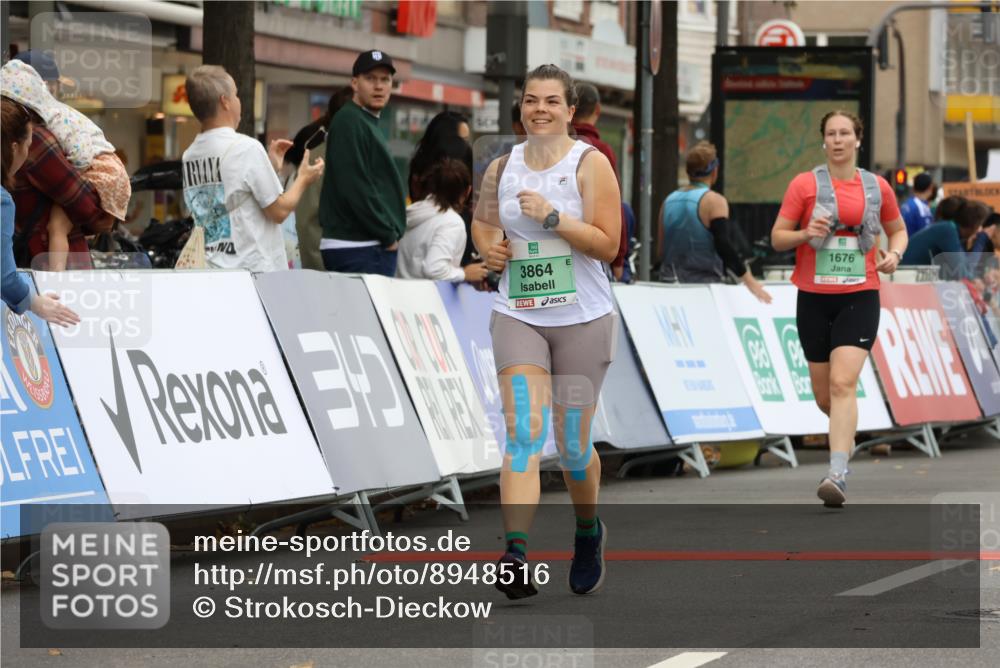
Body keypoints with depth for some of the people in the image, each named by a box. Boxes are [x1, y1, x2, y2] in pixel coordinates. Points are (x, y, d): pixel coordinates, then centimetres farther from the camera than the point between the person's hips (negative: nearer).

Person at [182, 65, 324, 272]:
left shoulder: (190, 156, 10)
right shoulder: (246, 148, -12)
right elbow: (279, 211, -7)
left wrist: (271, 168, 23)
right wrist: (303, 179, 11)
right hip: (255, 270, -7)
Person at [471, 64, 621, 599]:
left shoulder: (589, 164, -5)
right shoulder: (502, 168, 7)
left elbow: (607, 244, -12)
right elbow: (482, 219, 27)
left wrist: (551, 217, -21)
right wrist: (488, 247, 5)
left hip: (583, 319, -2)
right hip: (518, 318, 2)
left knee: (572, 444, 7)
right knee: (523, 431, -15)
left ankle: (589, 531, 36)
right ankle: (515, 556, -26)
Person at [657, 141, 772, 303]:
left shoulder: (669, 201, 10)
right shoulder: (714, 201, -8)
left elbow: (661, 251, 14)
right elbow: (723, 246, -17)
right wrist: (749, 281, -15)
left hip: (671, 284, 6)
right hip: (704, 285, -6)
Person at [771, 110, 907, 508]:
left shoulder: (878, 188, 6)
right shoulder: (804, 185, 0)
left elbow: (897, 229, 21)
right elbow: (777, 238, 2)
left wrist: (894, 253, -1)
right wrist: (805, 233, -18)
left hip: (859, 297, -1)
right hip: (814, 297, 1)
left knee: (843, 383, -18)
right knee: (823, 393, 8)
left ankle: (838, 475, -24)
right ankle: (846, 431, 44)